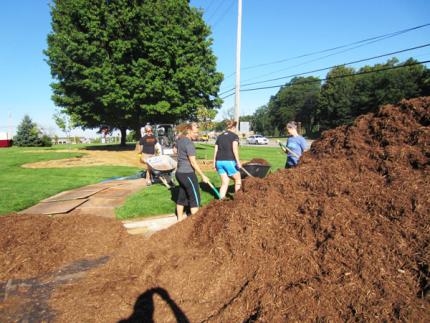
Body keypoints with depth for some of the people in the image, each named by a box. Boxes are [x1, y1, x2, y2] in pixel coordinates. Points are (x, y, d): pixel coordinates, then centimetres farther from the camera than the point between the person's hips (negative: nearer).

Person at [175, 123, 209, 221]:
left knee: (182, 196, 19)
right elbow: (193, 162, -21)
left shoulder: (179, 139, 6)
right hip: (188, 174, -9)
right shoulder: (189, 143, -20)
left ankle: (180, 218, 30)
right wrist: (203, 176, -16)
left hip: (179, 172, 9)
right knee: (195, 198, 1)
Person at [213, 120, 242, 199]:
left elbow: (215, 150, 11)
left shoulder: (220, 136, 15)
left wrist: (214, 162, 14)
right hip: (229, 161, -5)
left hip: (219, 161, 5)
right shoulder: (235, 136, -1)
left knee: (224, 182, 12)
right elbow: (235, 149, -13)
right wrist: (238, 162, -13)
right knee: (237, 179, 16)